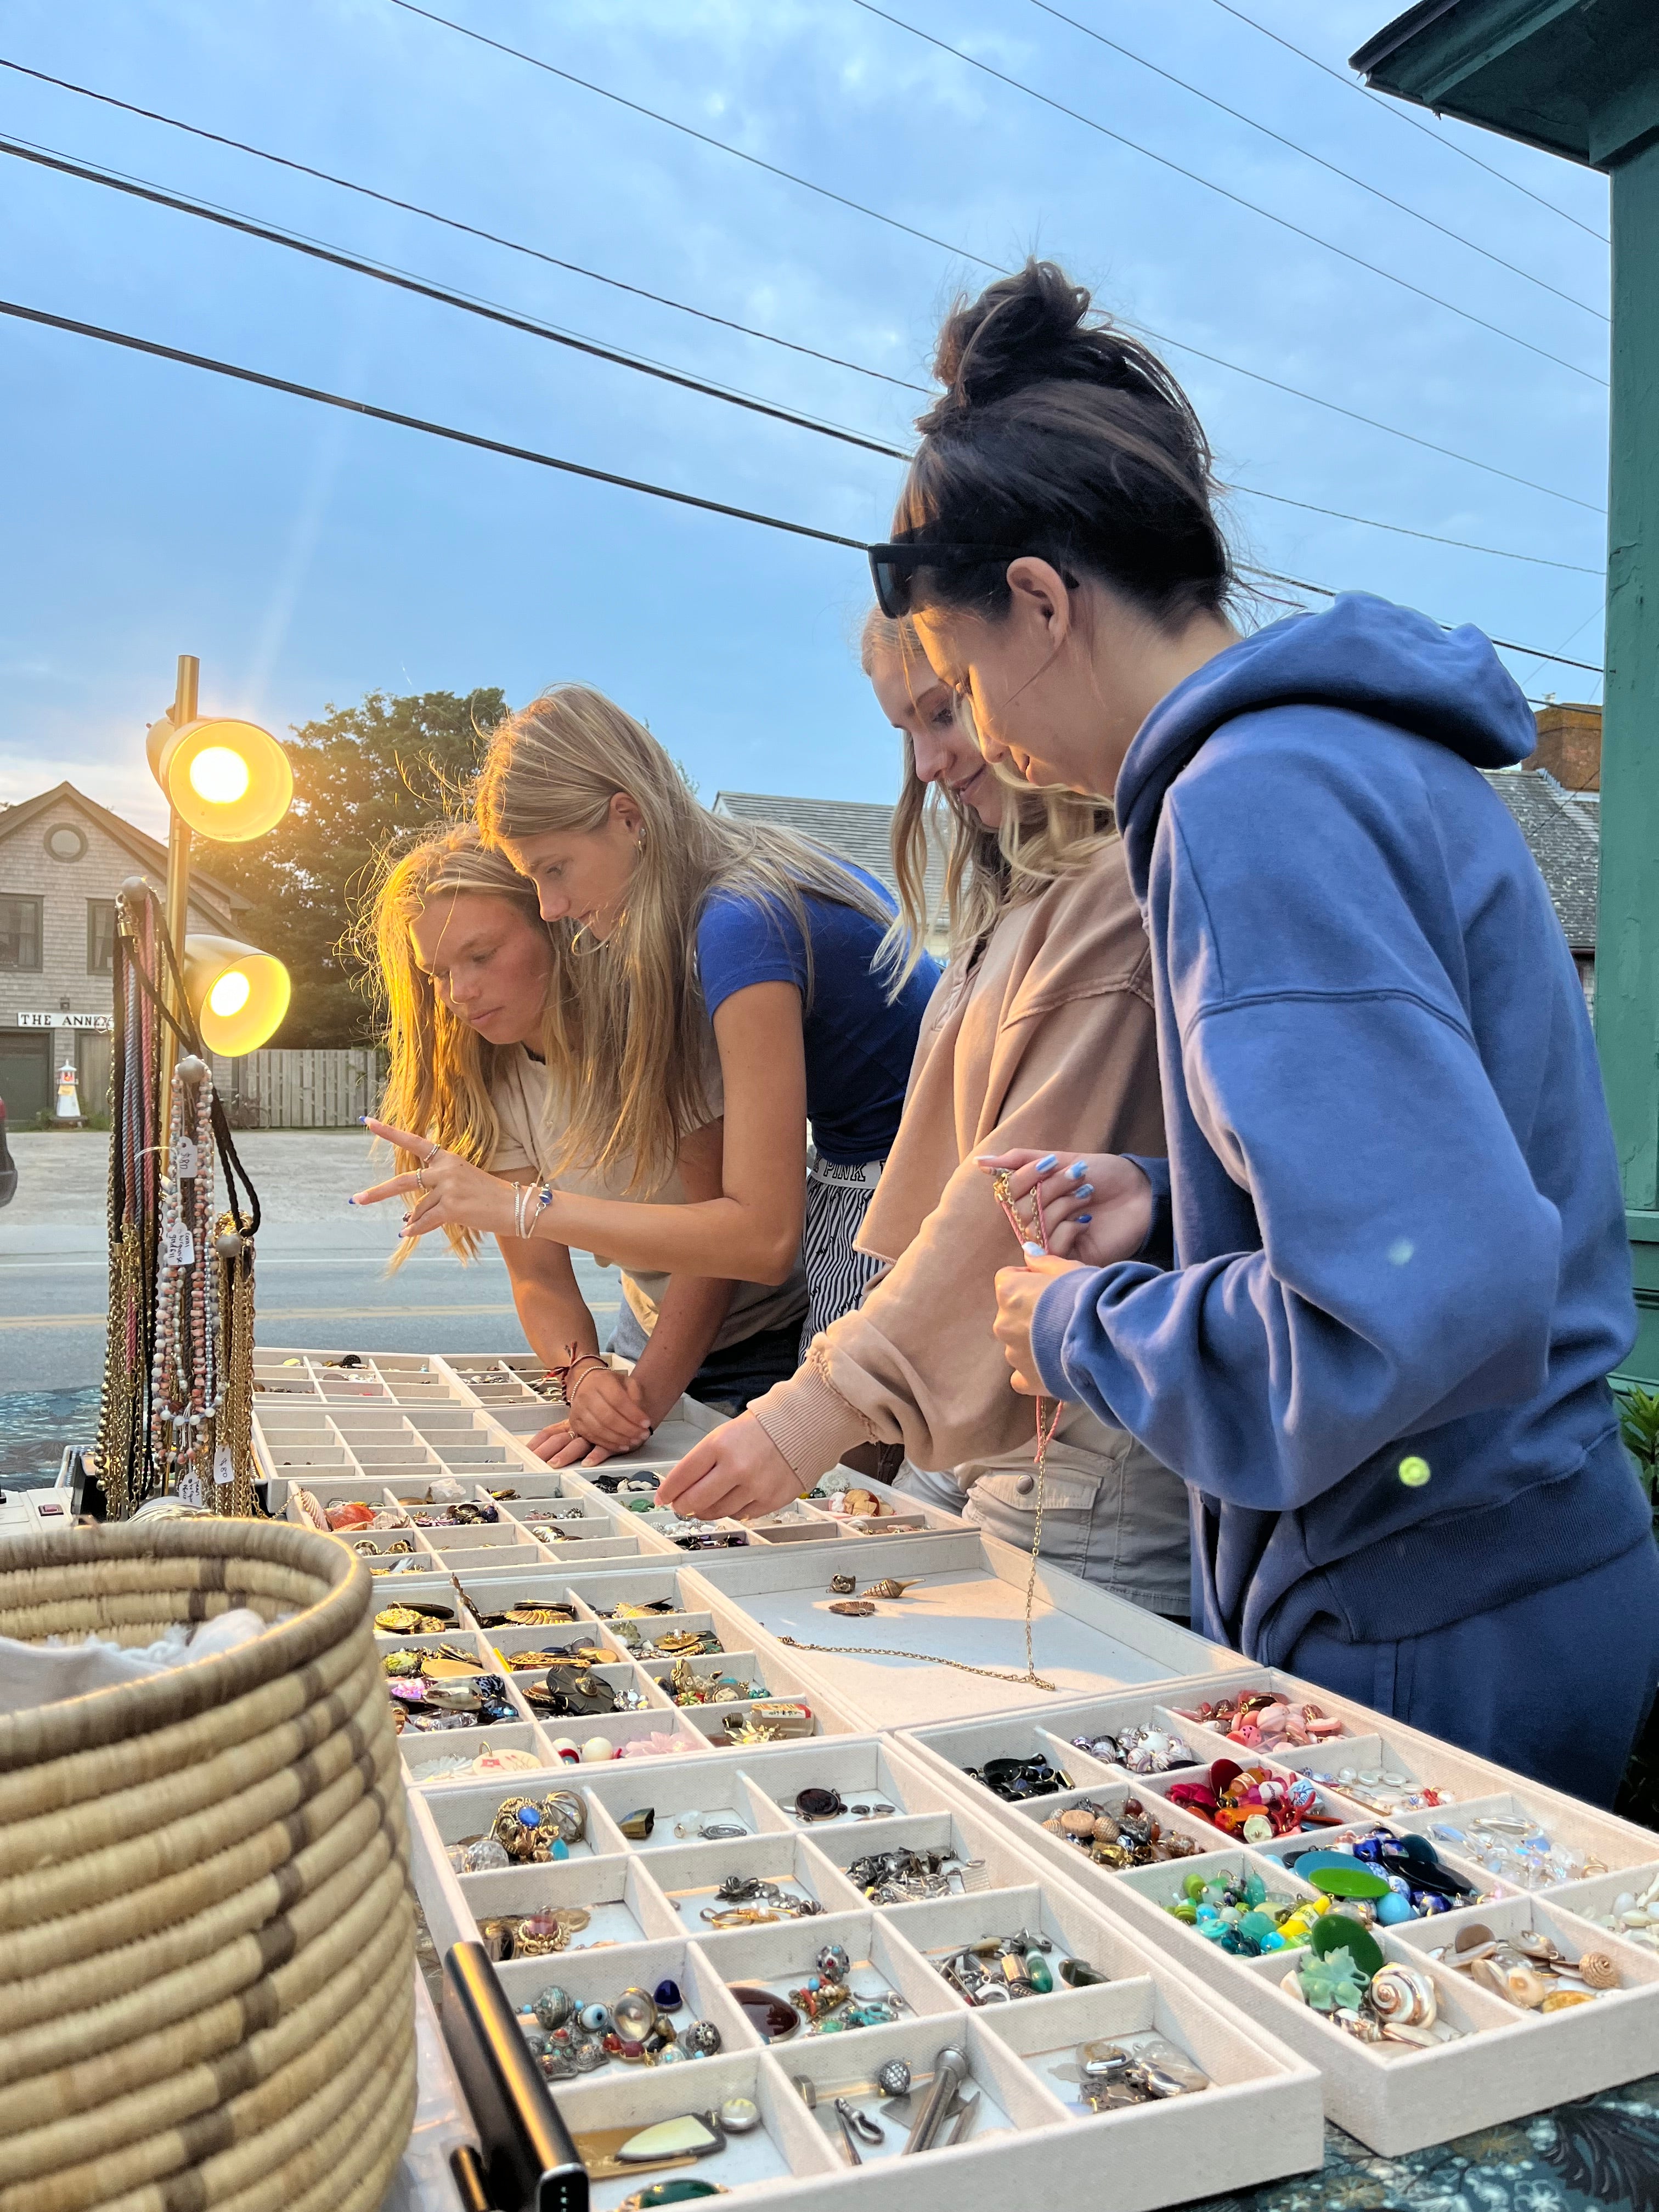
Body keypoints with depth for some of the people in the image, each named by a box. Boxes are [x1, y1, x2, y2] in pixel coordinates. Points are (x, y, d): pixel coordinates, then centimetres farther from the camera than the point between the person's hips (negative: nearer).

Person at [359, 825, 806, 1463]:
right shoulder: (487, 1086, -5)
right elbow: (539, 1274, -8)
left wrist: (646, 1394, -31)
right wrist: (584, 1374, -29)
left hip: (774, 1334, -4)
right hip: (654, 1342, 4)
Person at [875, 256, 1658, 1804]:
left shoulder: (1260, 801, -22)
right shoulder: (1363, 752, 9)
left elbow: (1433, 1302, -31)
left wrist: (1085, 1329, -16)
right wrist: (1171, 1211, 5)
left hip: (1433, 1640, -9)